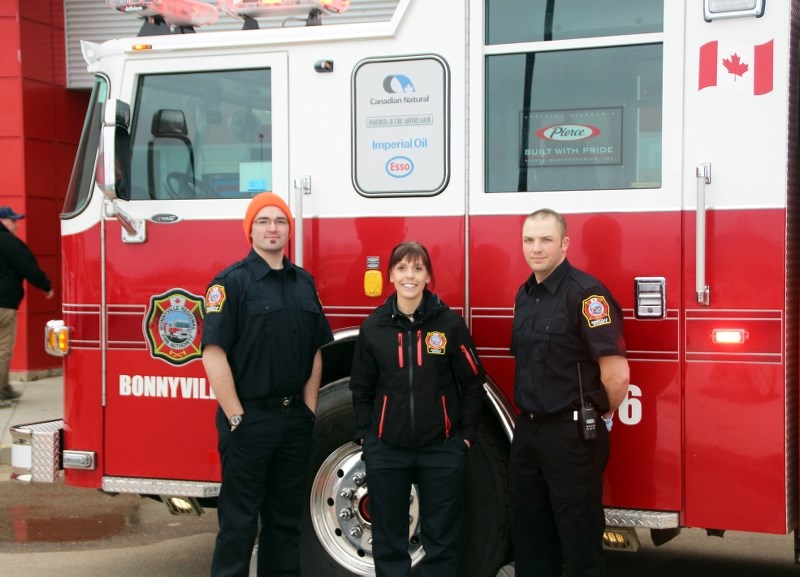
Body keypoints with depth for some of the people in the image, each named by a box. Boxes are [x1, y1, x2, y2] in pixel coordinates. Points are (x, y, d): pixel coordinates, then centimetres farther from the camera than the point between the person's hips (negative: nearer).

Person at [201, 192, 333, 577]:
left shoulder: (304, 282, 10)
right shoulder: (231, 282, -9)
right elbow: (214, 353, -14)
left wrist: (309, 409, 6)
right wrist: (236, 418, -16)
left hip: (295, 418, 6)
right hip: (249, 419, -6)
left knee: (286, 516, 15)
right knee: (239, 520, 2)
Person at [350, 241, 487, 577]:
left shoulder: (449, 322, -3)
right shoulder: (374, 326, 2)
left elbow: (473, 384, 1)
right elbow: (362, 388, 8)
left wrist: (467, 434, -1)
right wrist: (364, 434, 2)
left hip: (442, 449, -1)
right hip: (386, 449, 1)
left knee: (441, 539, 8)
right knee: (388, 538, 11)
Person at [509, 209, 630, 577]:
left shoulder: (585, 293, -16)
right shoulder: (525, 295, 10)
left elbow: (616, 372, -20)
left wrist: (601, 415, -4)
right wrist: (531, 416, 16)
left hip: (572, 434, -8)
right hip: (528, 429, 8)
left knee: (579, 542, 2)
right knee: (529, 536, 17)